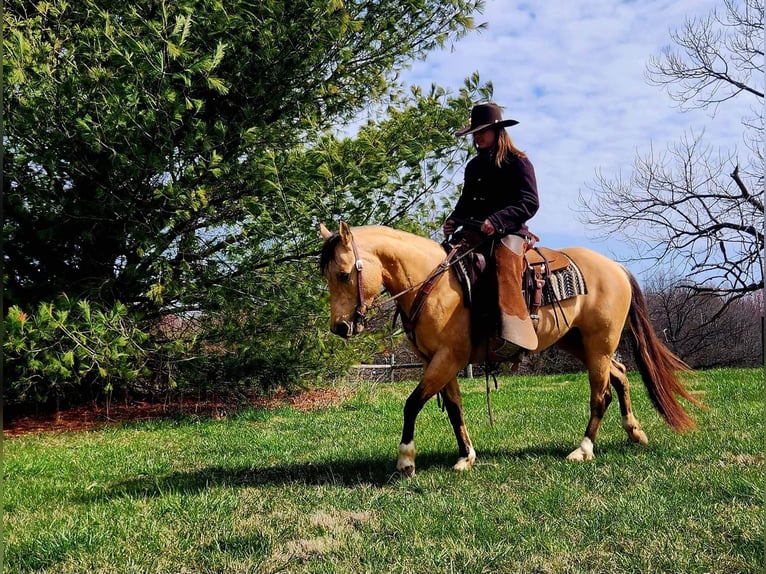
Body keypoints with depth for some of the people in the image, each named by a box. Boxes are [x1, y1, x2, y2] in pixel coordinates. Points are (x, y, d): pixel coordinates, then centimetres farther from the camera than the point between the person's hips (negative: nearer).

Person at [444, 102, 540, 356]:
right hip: (476, 233, 8)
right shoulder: (474, 166, 19)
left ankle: (514, 333, -40)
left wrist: (497, 221, -25)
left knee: (505, 260, -33)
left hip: (510, 233, -7)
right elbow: (466, 201, 24)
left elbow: (529, 202, -12)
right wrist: (454, 220, 1)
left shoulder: (518, 162, -2)